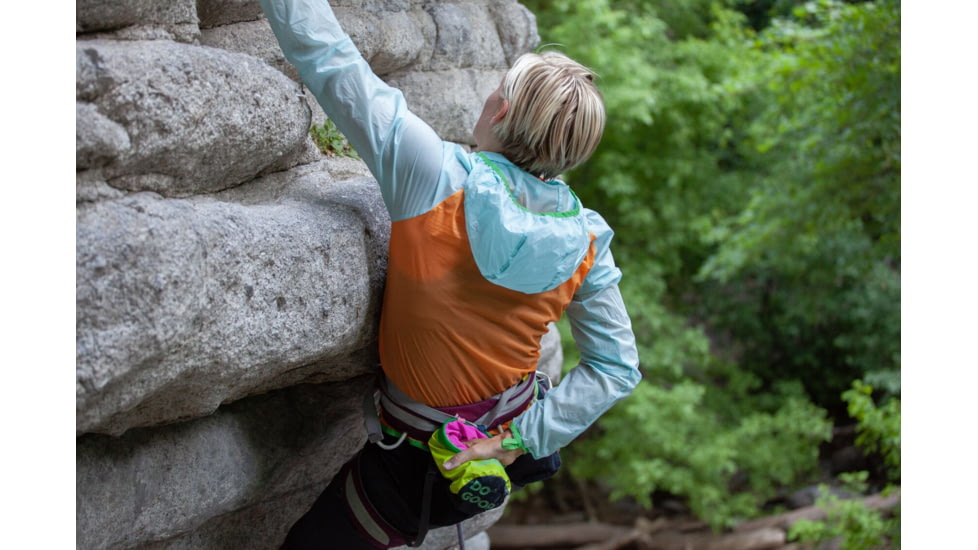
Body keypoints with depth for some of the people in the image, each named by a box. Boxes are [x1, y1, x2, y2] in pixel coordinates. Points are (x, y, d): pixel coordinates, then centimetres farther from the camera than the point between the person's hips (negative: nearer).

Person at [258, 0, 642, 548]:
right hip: (508, 438, 4)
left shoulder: (435, 177, -26)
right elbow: (618, 368, -7)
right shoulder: (585, 240, -13)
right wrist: (521, 439, -7)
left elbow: (325, 53, -22)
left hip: (416, 468, -4)